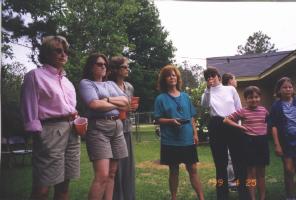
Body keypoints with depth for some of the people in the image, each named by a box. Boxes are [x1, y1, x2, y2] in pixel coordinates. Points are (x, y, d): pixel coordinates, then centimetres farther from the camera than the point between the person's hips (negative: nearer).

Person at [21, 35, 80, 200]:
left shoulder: (66, 80, 19)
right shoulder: (35, 75, -2)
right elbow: (30, 112, -7)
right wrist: (38, 137, -13)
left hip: (72, 132, 7)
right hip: (51, 131, -7)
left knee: (64, 185, 11)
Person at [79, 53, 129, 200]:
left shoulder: (111, 84, 21)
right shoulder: (86, 83, 2)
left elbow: (126, 101, 9)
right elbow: (94, 104, -14)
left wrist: (107, 99, -6)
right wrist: (117, 105, 0)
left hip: (117, 127, 7)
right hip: (98, 128, -7)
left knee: (111, 173, 8)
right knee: (102, 175, -14)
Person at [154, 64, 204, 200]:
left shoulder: (185, 96, 8)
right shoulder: (161, 98, -2)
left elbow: (192, 117, 11)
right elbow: (158, 119, -5)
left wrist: (195, 134, 4)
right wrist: (171, 121, -21)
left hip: (188, 139, 3)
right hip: (170, 141, -2)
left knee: (193, 169, 6)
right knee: (174, 171, 9)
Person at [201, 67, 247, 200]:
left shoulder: (231, 89, 8)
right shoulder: (207, 92, 7)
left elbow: (239, 108, 9)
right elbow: (204, 105, -15)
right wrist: (208, 89, -20)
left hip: (233, 125, 0)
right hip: (216, 127, 0)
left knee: (238, 158, 3)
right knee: (220, 161, 7)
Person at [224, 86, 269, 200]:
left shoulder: (264, 110, 5)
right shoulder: (242, 111, -6)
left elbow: (268, 121, 25)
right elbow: (226, 120, -7)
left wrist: (265, 129, 6)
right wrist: (240, 127, -12)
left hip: (262, 141, 4)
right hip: (249, 142, -4)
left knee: (261, 172, 12)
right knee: (251, 172, 4)